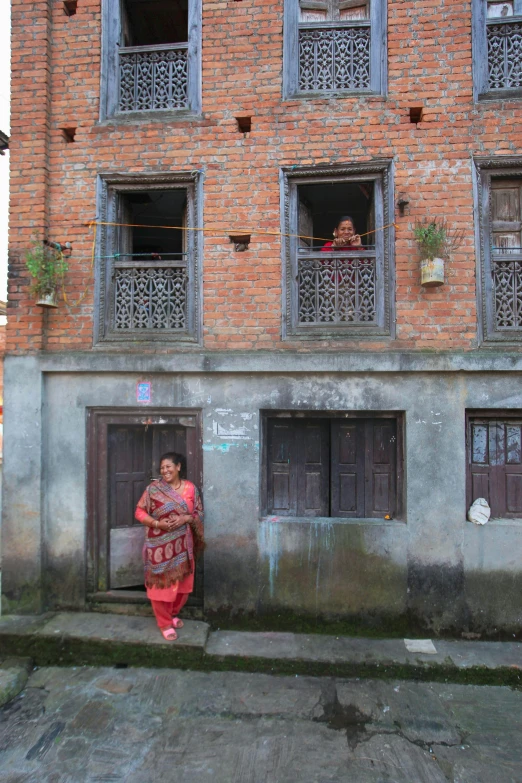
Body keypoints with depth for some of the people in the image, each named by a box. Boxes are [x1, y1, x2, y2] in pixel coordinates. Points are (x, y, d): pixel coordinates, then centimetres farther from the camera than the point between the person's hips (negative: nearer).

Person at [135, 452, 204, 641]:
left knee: (182, 583, 13)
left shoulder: (190, 488, 0)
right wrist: (157, 523, -19)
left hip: (182, 544, 3)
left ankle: (172, 614, 37)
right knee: (161, 583, 3)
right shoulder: (153, 488, -6)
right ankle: (164, 623, 21)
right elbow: (140, 512, -4)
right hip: (160, 545, -3)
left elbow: (199, 513, 3)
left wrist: (185, 518, -17)